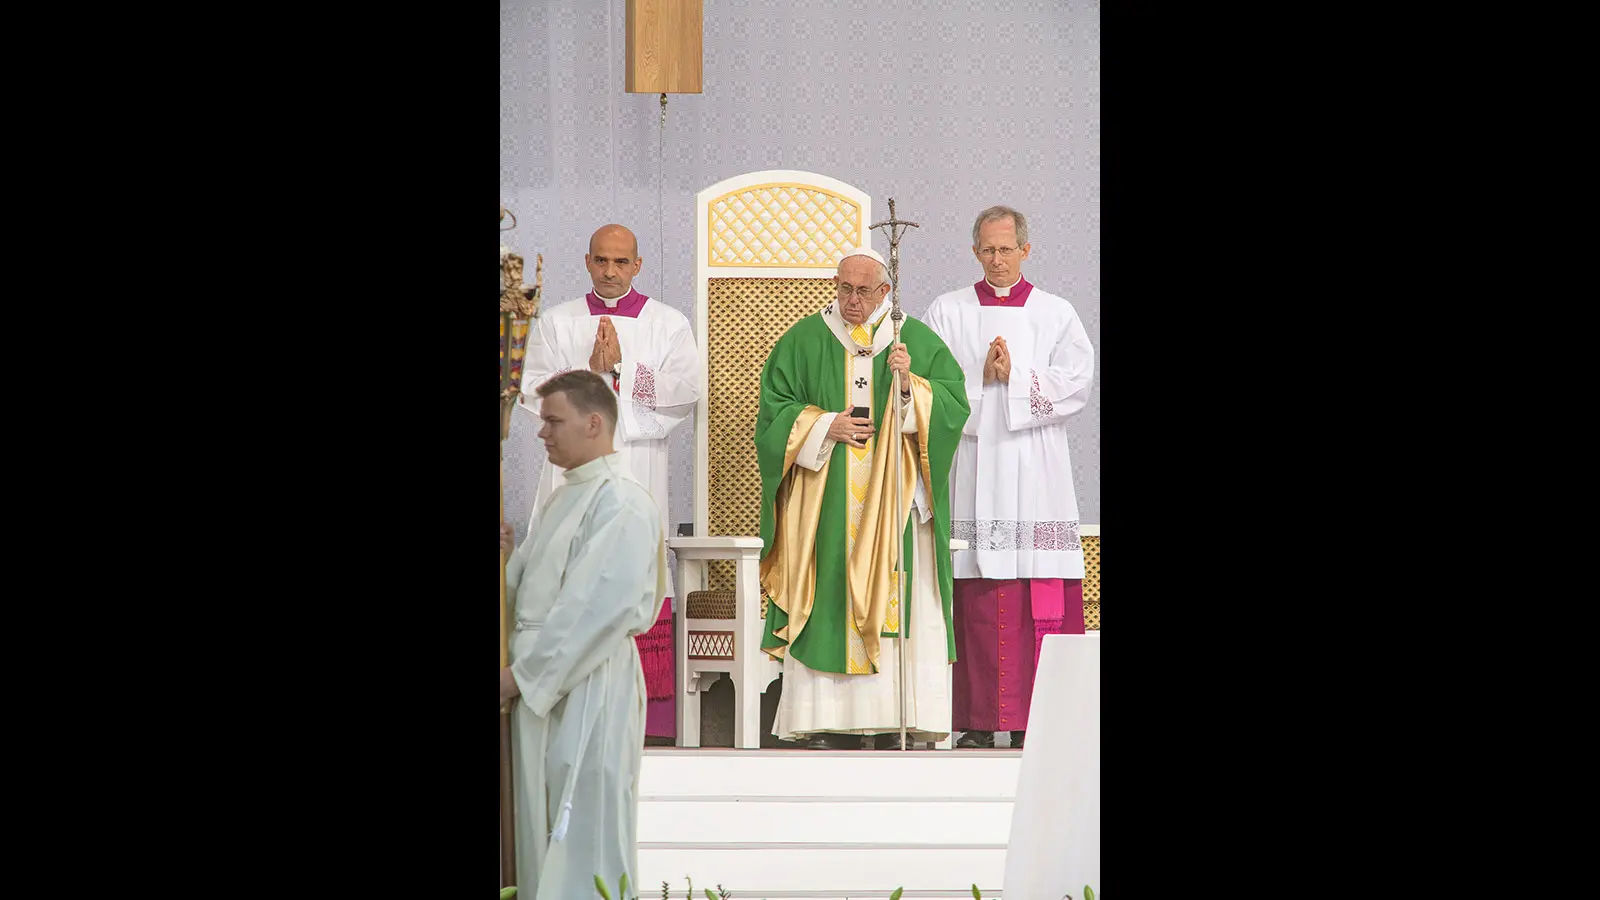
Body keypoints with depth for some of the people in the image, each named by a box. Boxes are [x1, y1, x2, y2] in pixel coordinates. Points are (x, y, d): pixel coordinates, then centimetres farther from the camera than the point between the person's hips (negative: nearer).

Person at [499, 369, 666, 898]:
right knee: (540, 830, 11)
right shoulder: (560, 501, 17)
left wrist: (524, 674, -16)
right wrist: (503, 553, -2)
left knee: (585, 839, -4)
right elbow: (522, 586, 20)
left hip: (588, 685, -9)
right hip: (539, 685, 9)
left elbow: (600, 607, -19)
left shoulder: (621, 503, -12)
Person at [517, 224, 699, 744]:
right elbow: (534, 394, 3)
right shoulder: (557, 323, 12)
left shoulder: (668, 326, 8)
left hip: (639, 476, -1)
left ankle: (645, 715, -7)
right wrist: (594, 373, -9)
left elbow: (678, 400, -1)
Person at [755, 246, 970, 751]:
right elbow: (774, 411, 6)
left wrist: (911, 385, -14)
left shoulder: (917, 341, 9)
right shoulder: (805, 341, 9)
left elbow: (954, 404, 3)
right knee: (827, 606, -6)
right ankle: (827, 723, -6)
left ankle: (890, 725, -6)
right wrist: (824, 427, -9)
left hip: (894, 502, 0)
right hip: (826, 504, 0)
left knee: (893, 602, -7)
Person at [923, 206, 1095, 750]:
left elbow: (1078, 382, -1)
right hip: (971, 467, 0)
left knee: (1039, 598, -6)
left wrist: (1014, 376, -10)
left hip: (1035, 474, 0)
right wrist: (983, 376, -11)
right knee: (974, 598, -5)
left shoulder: (1057, 314, 11)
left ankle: (1032, 717, -4)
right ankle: (977, 721, -3)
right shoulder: (948, 312, 12)